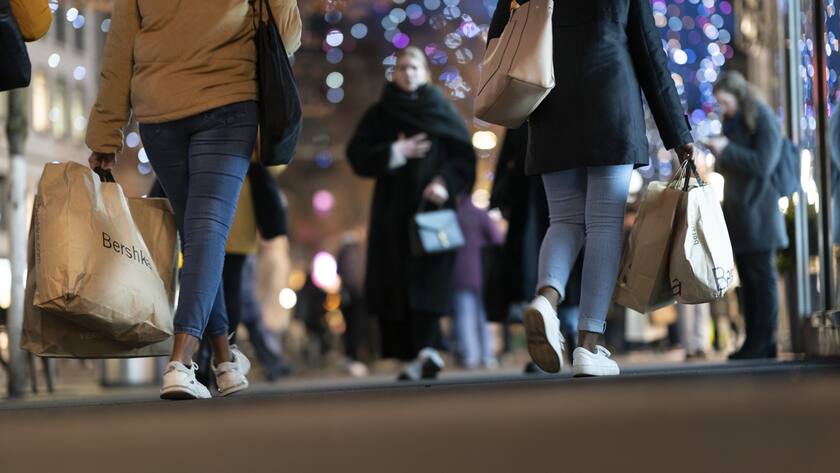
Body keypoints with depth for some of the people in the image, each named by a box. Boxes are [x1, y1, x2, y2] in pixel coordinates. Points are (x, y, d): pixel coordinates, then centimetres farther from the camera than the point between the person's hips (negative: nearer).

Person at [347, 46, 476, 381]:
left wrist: (445, 183, -15)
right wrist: (394, 152, -12)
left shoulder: (442, 111, 7)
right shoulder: (379, 114, 11)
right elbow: (357, 155, 1)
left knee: (428, 279, -15)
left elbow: (464, 155, 1)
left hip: (431, 209, -2)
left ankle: (424, 350, -27)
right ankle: (415, 354, 1)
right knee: (394, 285, -3)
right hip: (391, 212, 2)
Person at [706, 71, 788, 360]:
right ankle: (753, 340, 5)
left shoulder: (764, 121, -6)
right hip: (737, 209, 8)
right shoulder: (733, 122, 17)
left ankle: (764, 342, -8)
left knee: (762, 275, -8)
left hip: (757, 207, -8)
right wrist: (719, 155, 3)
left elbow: (763, 165, -15)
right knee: (747, 277, 5)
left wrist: (727, 150, -14)